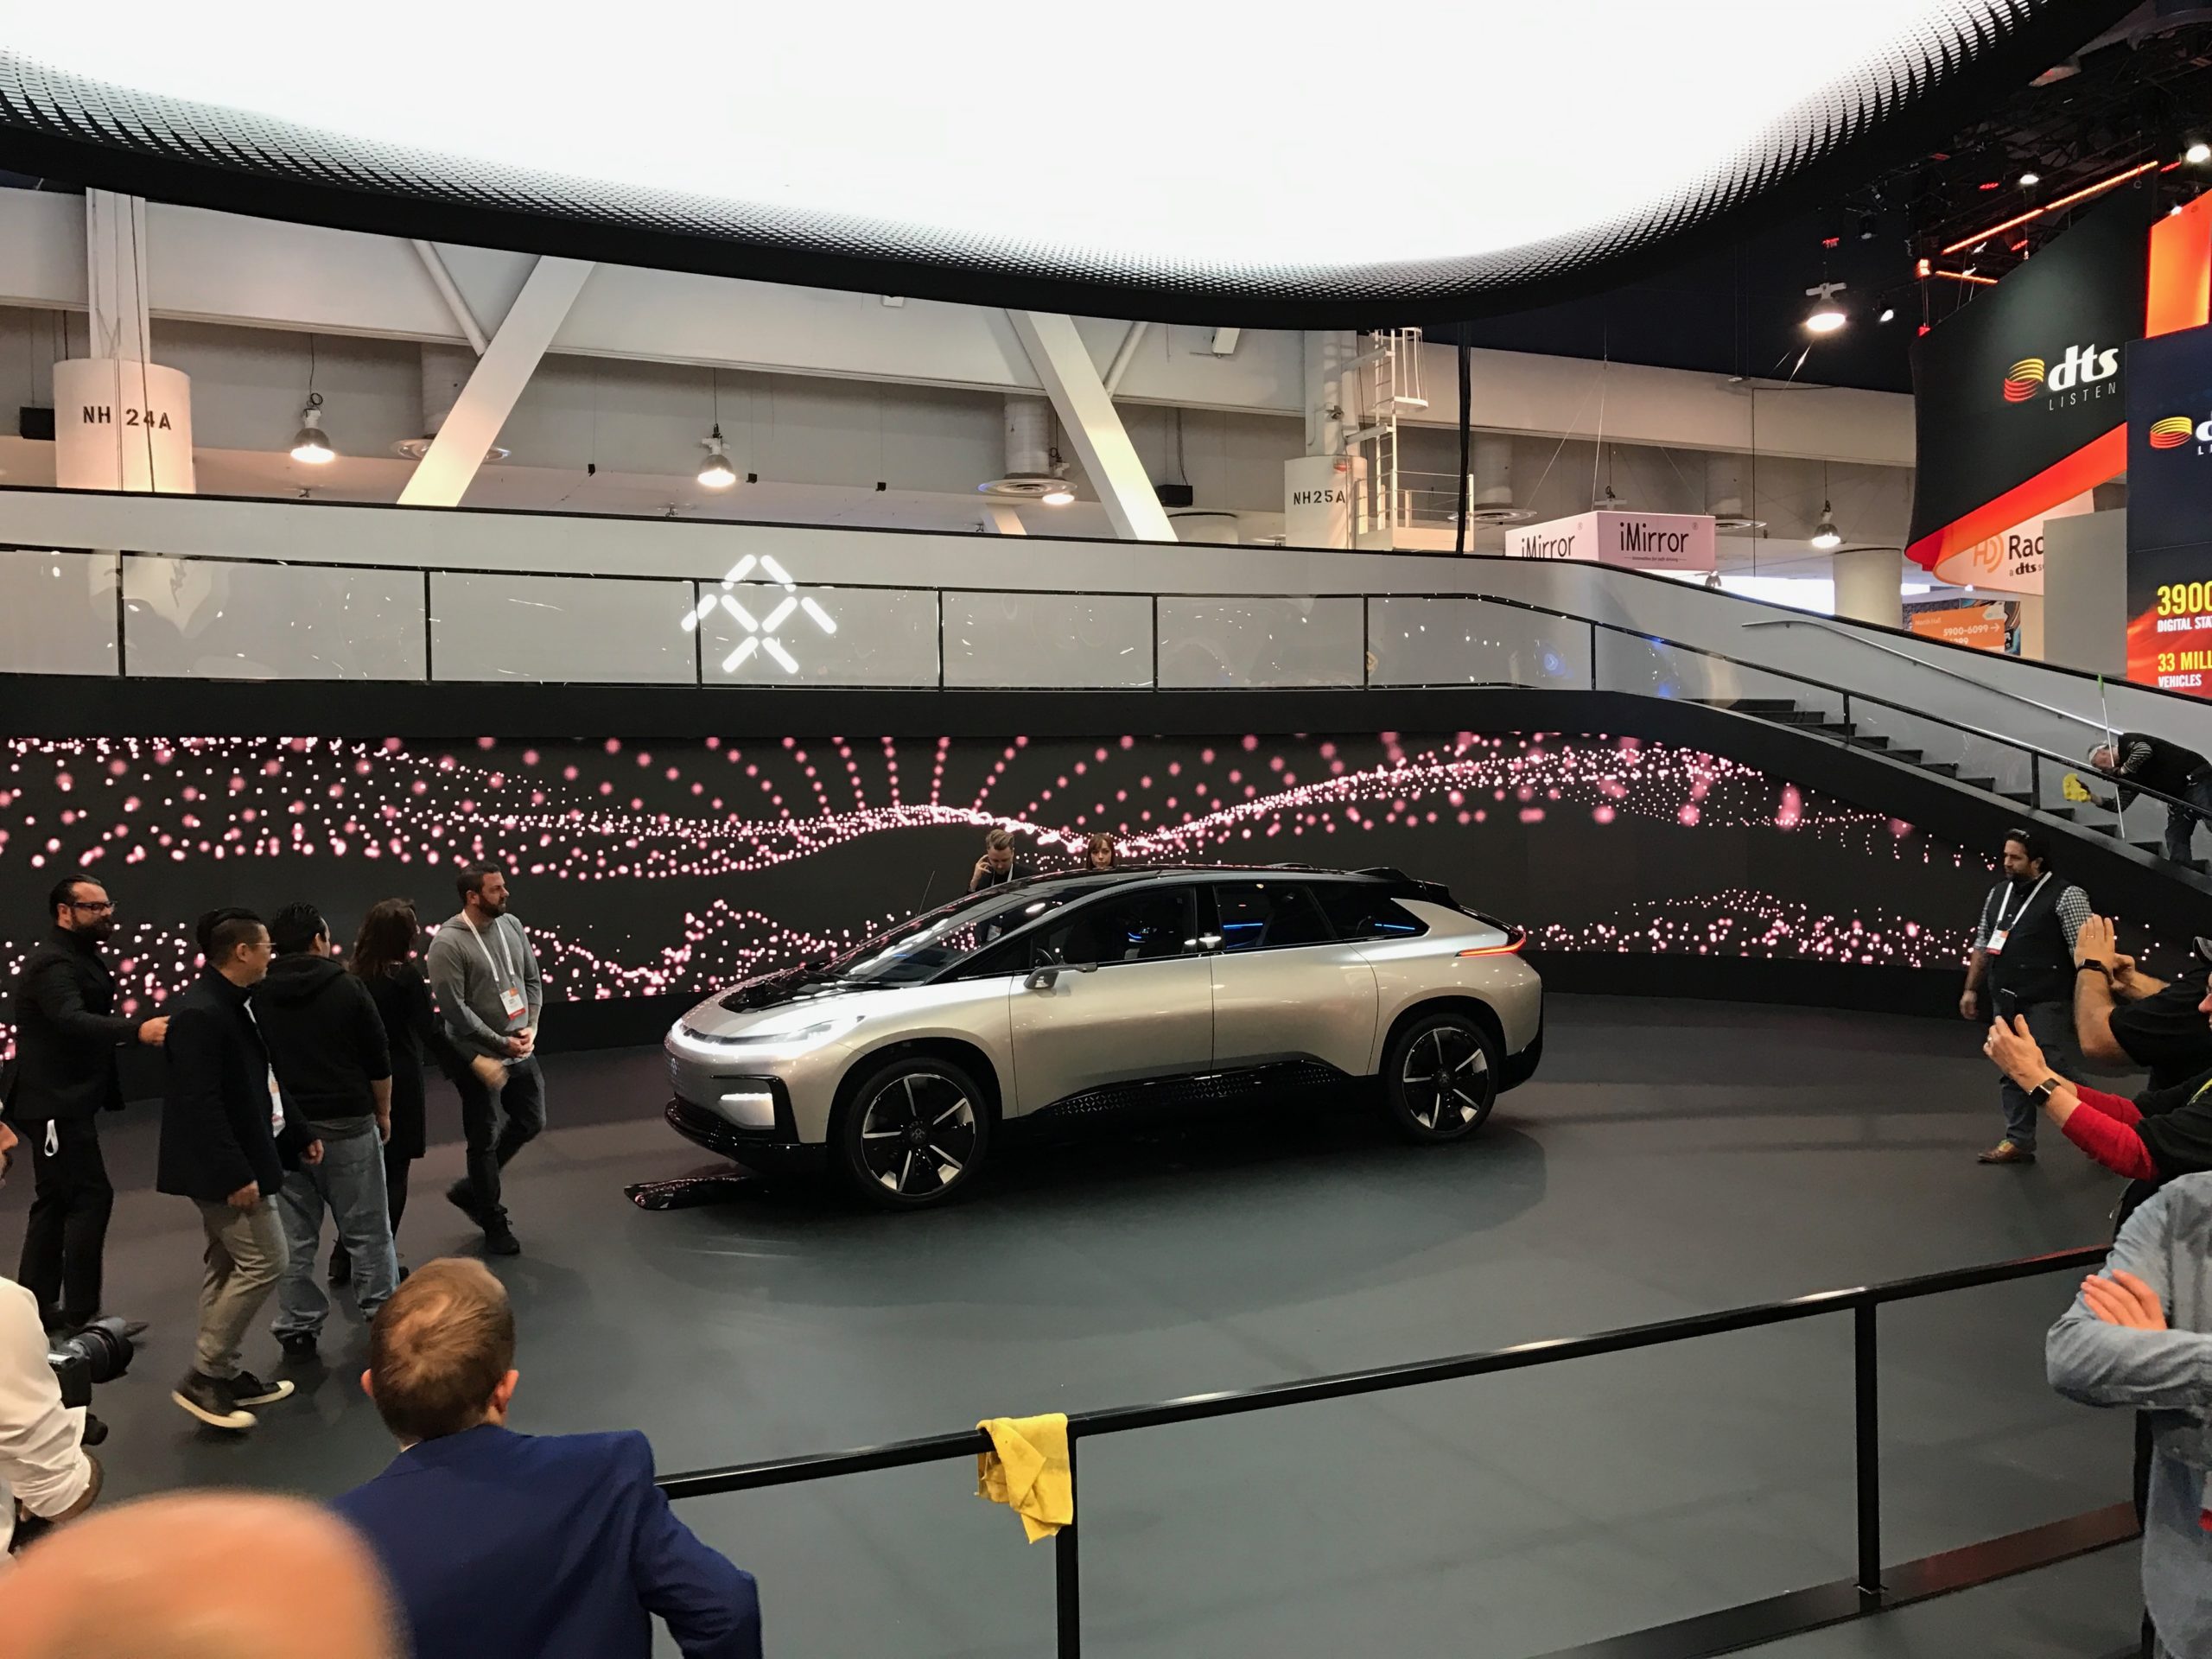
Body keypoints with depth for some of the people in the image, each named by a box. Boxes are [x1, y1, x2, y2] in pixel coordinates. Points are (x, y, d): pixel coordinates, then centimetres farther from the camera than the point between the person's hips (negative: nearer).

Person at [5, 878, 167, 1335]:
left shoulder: (82, 958, 16)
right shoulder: (53, 963, -18)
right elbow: (72, 1020, -37)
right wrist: (136, 1030, -51)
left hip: (68, 1101, 11)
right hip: (55, 1103, -11)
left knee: (56, 1201, 14)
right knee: (90, 1197, -11)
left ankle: (37, 1307, 22)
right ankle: (80, 1313, -6)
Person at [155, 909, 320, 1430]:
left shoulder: (234, 1005, 9)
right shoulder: (201, 1013, -22)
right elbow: (200, 1102, -25)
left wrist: (297, 1135, 17)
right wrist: (234, 1173, -26)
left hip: (239, 1159, 11)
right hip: (224, 1167, -11)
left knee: (230, 1267, 16)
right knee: (264, 1263, -6)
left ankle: (222, 1375, 26)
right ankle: (202, 1377, 4)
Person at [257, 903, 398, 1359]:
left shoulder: (257, 996, 0)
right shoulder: (346, 987, -7)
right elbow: (378, 1059, -3)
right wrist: (383, 1112, 10)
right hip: (346, 1123, -2)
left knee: (294, 1236, 9)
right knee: (366, 1228, 9)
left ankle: (297, 1327, 14)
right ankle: (382, 1313, 17)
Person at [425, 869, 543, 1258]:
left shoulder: (511, 926, 2)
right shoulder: (447, 943, -16)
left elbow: (533, 980, 10)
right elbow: (454, 1007, -18)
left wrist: (530, 1028, -4)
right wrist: (500, 1043, -17)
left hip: (521, 1050, 7)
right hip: (480, 1057, -6)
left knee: (530, 1123, 15)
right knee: (485, 1140, 6)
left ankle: (470, 1190, 34)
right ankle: (494, 1224, 21)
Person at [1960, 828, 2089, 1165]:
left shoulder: (2065, 896, -10)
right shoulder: (1998, 893, 12)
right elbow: (1982, 944, 18)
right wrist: (1971, 989, 16)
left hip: (2045, 1004, -7)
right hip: (2005, 1001, 7)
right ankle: (2018, 1141, 18)